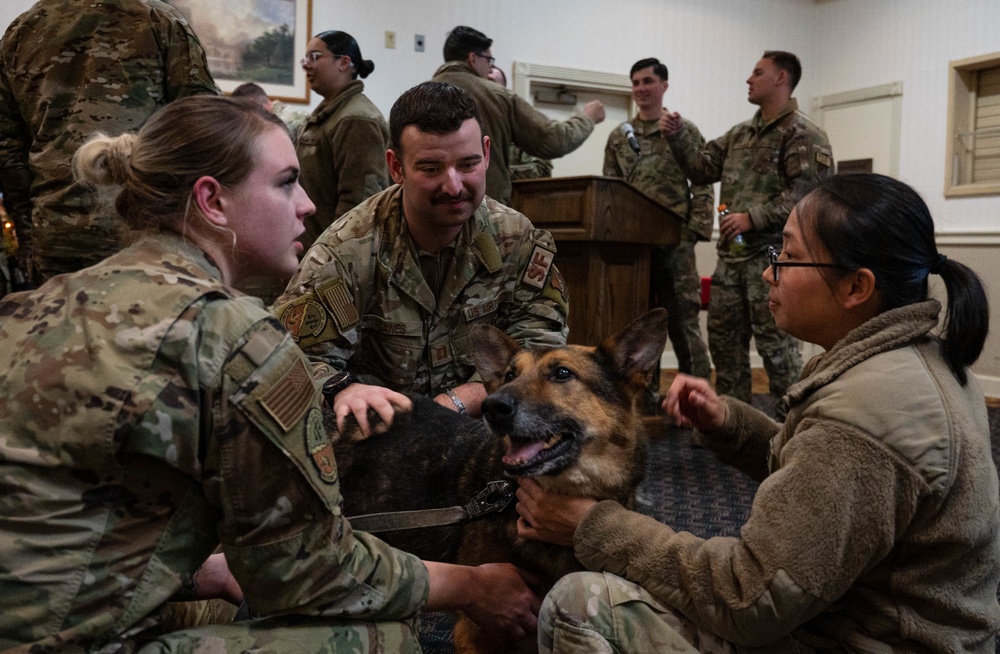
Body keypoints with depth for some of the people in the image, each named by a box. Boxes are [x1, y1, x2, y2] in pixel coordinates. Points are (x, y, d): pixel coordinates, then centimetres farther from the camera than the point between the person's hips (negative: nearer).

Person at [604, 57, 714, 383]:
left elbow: (703, 187, -2)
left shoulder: (685, 131, 3)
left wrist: (695, 231, -12)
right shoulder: (618, 136, 14)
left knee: (684, 324, -3)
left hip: (674, 243, -4)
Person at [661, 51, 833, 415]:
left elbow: (804, 193, -16)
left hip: (772, 254, -8)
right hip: (730, 255, 8)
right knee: (724, 339, 13)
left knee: (775, 343, -5)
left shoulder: (802, 135, -6)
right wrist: (678, 136, 7)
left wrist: (753, 218, -19)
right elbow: (702, 168, 19)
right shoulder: (739, 135, 19)